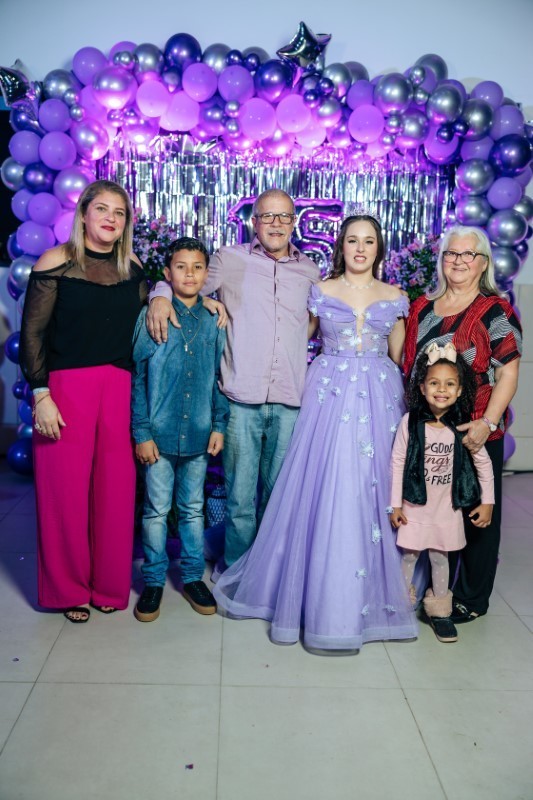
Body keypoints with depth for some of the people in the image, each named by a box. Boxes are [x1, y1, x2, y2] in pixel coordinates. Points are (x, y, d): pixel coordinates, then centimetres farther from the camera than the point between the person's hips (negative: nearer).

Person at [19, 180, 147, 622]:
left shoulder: (133, 266, 10)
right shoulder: (56, 262, -3)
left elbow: (140, 329, 16)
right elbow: (32, 333, -5)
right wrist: (40, 395, -11)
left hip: (120, 387, 4)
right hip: (67, 385, -3)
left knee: (115, 488, 7)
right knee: (67, 488, 4)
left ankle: (109, 585, 26)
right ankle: (69, 589, 24)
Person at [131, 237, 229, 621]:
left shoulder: (213, 321, 3)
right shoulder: (151, 316, -4)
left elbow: (220, 378, 8)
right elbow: (138, 377, -5)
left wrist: (219, 424, 3)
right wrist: (142, 432, -8)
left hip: (198, 433, 2)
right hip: (159, 433, -2)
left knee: (193, 508, 14)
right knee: (156, 510, 8)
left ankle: (193, 576, 28)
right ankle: (153, 580, 23)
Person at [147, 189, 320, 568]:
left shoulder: (310, 271, 13)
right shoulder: (230, 259, 4)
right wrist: (162, 295, -11)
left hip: (290, 402, 3)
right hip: (242, 399, -2)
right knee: (240, 497, 3)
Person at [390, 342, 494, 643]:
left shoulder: (463, 427, -8)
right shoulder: (410, 422, -12)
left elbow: (484, 463, 2)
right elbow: (397, 462, -8)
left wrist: (487, 501, 1)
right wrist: (395, 504, -6)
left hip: (447, 508, 1)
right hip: (415, 505, -1)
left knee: (440, 557, 12)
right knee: (409, 555, 9)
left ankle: (439, 610, 29)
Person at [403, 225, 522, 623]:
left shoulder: (496, 311, -6)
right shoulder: (422, 307, 10)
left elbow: (507, 374, -10)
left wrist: (487, 423, -20)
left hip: (475, 434, -5)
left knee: (475, 514, 7)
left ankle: (472, 598, 24)